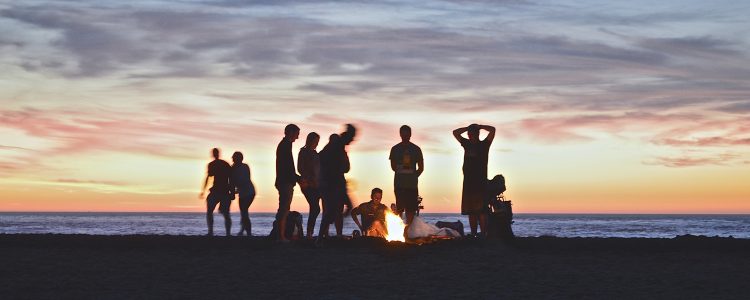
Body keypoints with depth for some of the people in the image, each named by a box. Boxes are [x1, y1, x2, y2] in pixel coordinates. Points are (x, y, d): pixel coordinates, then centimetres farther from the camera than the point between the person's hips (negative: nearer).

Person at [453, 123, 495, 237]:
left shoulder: (484, 144, 4)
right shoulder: (467, 144, 17)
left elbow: (492, 130, -6)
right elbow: (455, 132, 24)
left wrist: (478, 126, 6)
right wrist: (468, 128, 16)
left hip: (481, 183, -5)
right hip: (468, 183, 5)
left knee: (481, 211, -12)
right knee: (471, 212, 3)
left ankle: (483, 235, -16)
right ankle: (473, 235, 5)